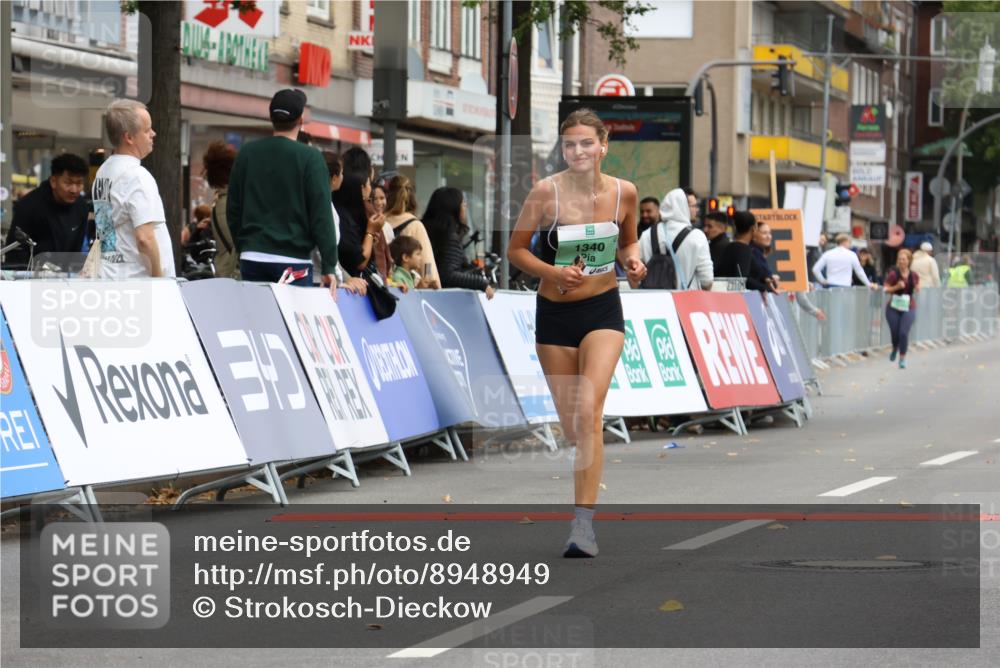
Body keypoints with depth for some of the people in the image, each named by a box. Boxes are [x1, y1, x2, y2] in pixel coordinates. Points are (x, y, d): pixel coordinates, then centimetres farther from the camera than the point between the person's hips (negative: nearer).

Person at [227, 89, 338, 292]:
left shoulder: (247, 154, 7)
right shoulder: (310, 158, -6)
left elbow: (233, 209, 12)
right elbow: (321, 215, -9)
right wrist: (329, 267, -8)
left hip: (252, 259, 4)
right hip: (294, 261, -4)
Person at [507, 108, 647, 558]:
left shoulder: (624, 193, -5)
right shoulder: (546, 192, -11)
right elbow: (516, 249, -3)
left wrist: (632, 260, -8)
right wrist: (553, 273, -19)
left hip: (603, 310, -1)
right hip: (554, 314, 1)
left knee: (588, 412, -19)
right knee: (570, 427, 8)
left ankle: (584, 522, -18)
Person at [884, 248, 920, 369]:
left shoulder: (914, 275, -1)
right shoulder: (893, 274, -8)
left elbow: (917, 287, 15)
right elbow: (886, 289, -4)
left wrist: (917, 288, -8)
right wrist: (896, 287, -20)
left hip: (909, 308, 0)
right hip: (893, 308, 0)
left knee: (904, 333, -13)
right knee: (895, 333, 4)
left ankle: (902, 359, -2)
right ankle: (895, 349, 39)